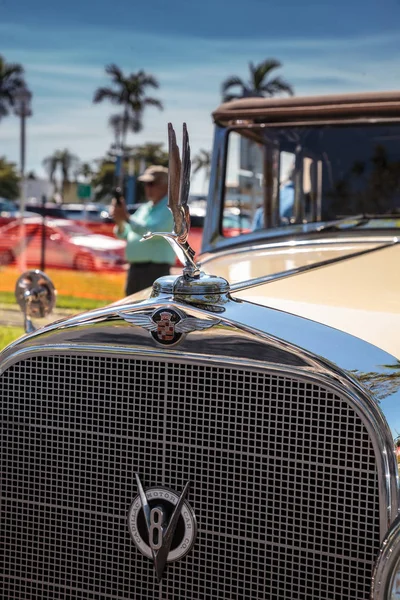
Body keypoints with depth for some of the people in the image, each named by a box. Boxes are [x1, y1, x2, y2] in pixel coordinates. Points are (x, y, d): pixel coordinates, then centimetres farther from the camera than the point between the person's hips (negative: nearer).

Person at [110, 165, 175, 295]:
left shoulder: (170, 209, -7)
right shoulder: (145, 208, 18)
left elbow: (153, 231, -22)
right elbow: (125, 235, 18)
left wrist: (126, 217, -19)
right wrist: (120, 222, -4)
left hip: (155, 271, -9)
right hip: (135, 269, 9)